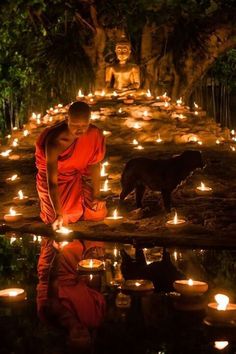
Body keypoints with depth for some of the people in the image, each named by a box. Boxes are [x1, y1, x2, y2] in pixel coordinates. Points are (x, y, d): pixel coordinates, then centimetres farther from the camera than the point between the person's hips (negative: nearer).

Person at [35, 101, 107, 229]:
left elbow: (94, 165, -7)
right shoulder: (55, 141, -36)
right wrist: (59, 214, -45)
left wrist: (95, 196, -5)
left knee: (98, 214, -3)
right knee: (57, 220, -12)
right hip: (55, 175, -3)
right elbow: (52, 182, -38)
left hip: (77, 175, 3)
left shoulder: (94, 134, -25)